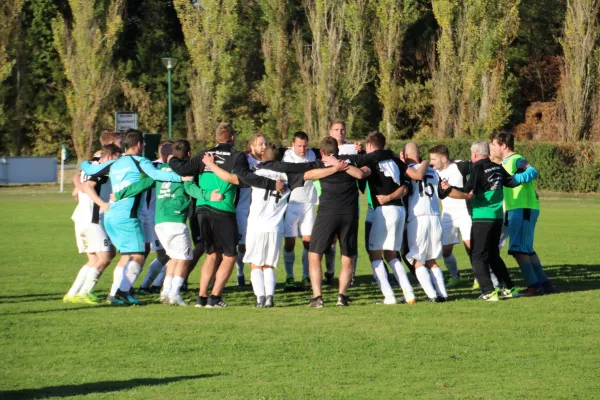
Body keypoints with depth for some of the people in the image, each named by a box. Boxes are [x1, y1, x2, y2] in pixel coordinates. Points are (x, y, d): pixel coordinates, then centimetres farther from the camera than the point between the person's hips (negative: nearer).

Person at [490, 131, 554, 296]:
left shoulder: (517, 160, -12)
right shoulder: (505, 163, 18)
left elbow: (532, 172, -30)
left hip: (523, 209, -10)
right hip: (516, 210, 10)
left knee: (518, 249, -11)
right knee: (527, 250, 14)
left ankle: (533, 285, -11)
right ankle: (544, 284, 17)